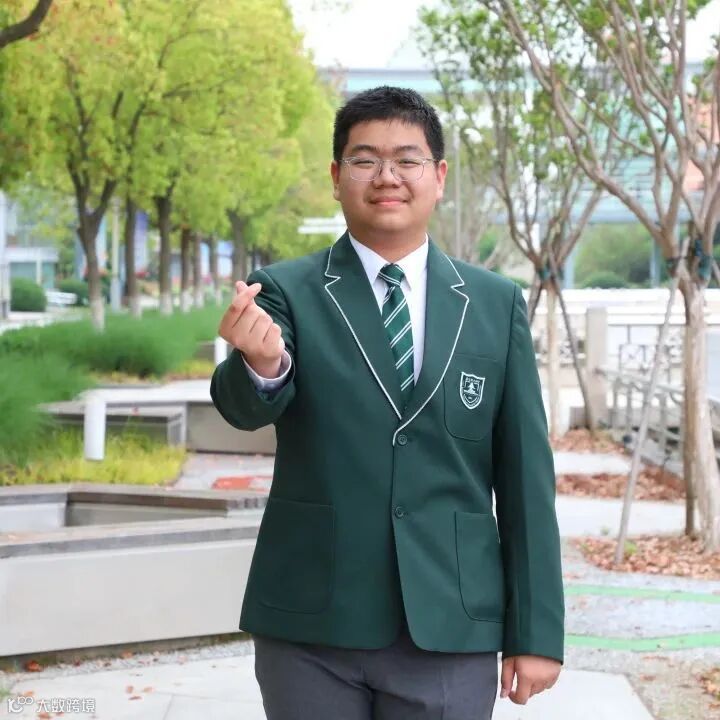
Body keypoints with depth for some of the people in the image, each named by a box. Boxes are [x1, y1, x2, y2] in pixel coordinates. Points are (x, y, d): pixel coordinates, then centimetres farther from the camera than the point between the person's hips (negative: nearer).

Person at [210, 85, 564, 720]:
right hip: (310, 627, -1)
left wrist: (537, 633, 1)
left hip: (452, 629, 1)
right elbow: (247, 406, -18)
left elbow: (525, 474, 4)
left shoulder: (497, 304, 4)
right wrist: (260, 363, -41)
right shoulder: (284, 291, 0)